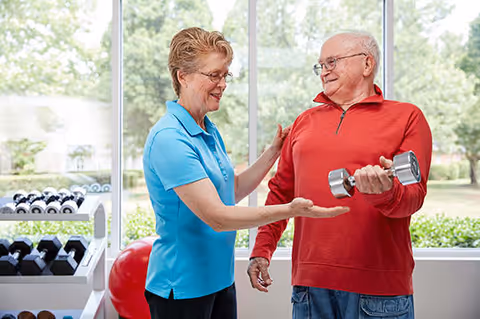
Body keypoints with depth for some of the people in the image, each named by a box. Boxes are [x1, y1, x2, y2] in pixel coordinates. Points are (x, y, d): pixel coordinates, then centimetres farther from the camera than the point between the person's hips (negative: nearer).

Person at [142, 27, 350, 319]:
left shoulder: (210, 131, 8)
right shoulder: (169, 139, -21)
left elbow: (232, 191, 16)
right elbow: (216, 216, -27)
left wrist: (273, 152, 7)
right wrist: (289, 210, -33)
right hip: (181, 288, -8)